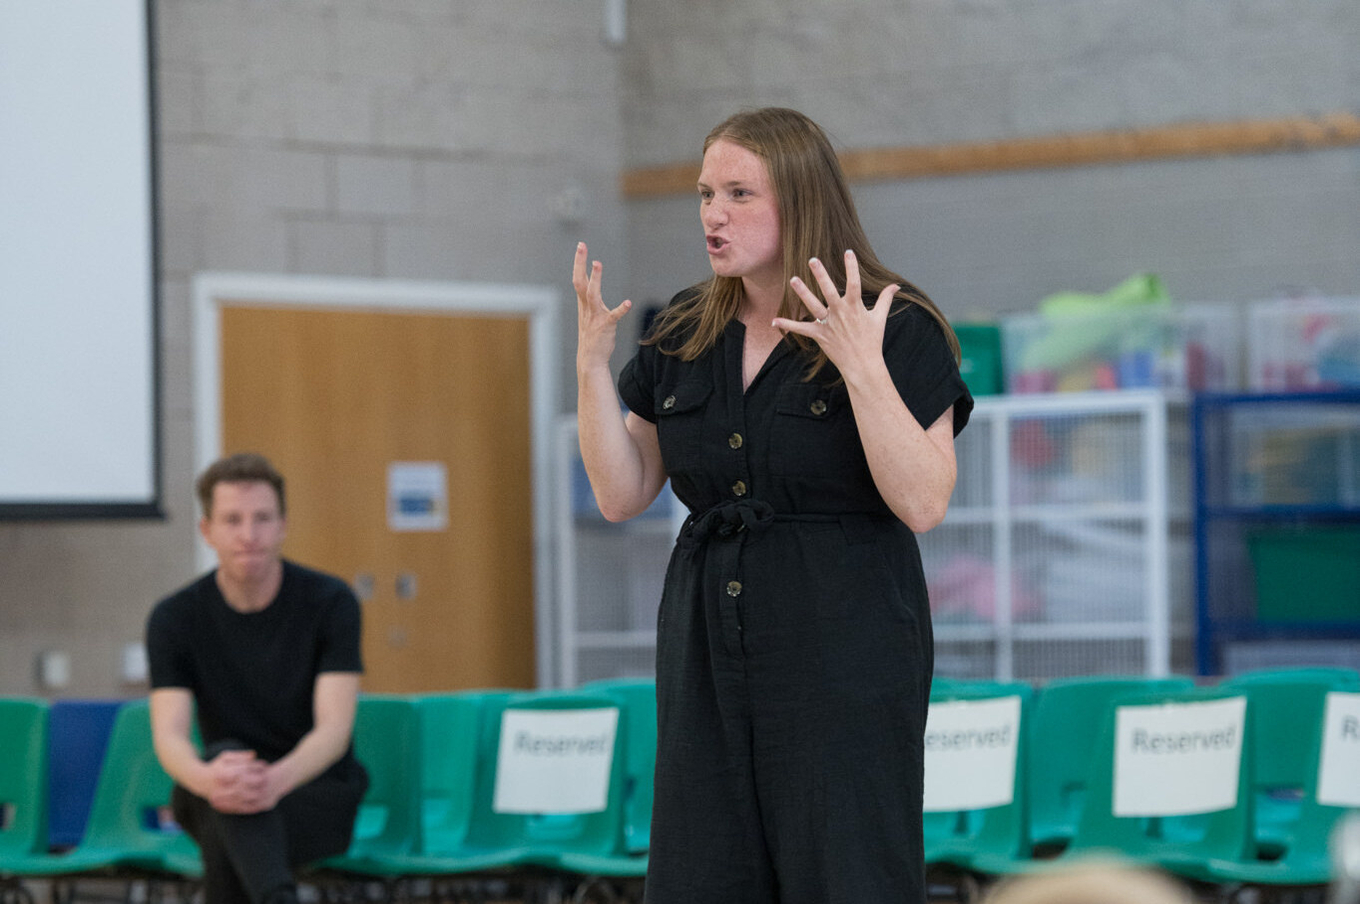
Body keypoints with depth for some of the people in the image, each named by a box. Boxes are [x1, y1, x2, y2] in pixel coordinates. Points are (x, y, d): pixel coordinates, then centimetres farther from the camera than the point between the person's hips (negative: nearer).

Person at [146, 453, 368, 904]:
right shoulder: (174, 618, -2)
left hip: (318, 789, -1)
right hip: (207, 805, 1)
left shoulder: (330, 602, -7)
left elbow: (334, 728, -17)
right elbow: (169, 735, -15)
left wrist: (277, 779, -40)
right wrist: (205, 778, -41)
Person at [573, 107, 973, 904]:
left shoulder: (898, 330, -6)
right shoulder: (681, 337, 11)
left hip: (843, 653, -5)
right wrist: (592, 363, -3)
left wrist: (862, 367, -24)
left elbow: (923, 503, -15)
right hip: (709, 651, 5)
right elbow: (622, 495, 8)